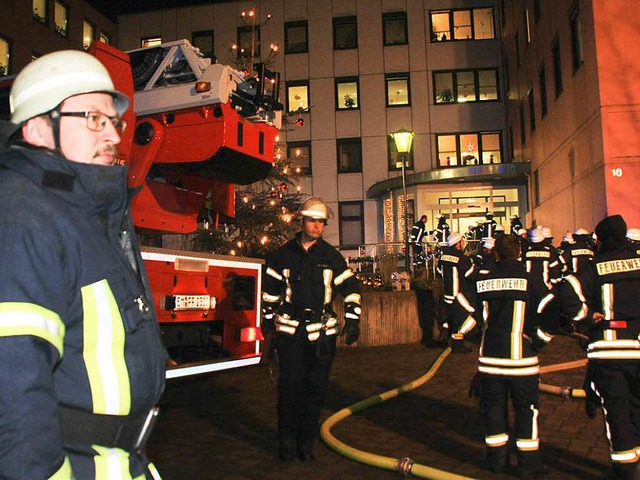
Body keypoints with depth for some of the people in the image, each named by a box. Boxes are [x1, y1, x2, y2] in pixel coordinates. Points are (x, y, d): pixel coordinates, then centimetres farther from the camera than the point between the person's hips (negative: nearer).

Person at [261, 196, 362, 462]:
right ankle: (287, 439, 13)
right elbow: (271, 287, 14)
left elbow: (350, 287, 7)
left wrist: (352, 320, -1)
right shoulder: (283, 254, 6)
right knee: (290, 383, -3)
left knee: (316, 386, 5)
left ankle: (306, 440, 18)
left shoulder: (331, 256, 5)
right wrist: (268, 318, 12)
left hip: (322, 330, 1)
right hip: (290, 328, 0)